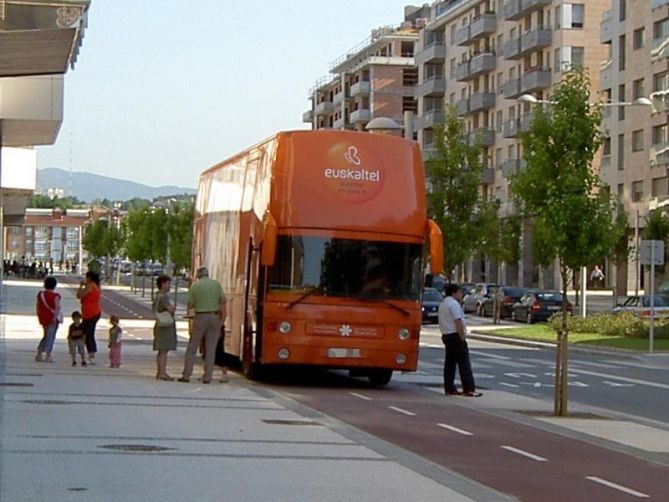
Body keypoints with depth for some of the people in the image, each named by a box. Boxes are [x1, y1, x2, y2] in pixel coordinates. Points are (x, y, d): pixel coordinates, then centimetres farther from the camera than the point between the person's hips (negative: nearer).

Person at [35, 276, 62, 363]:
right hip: (52, 317, -6)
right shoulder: (55, 295, -10)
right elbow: (57, 307, -19)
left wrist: (39, 315, 19)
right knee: (51, 336, -1)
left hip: (43, 318, 6)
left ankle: (39, 354, 14)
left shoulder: (40, 294, 7)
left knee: (46, 335, 19)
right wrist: (55, 316, -18)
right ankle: (48, 355, -4)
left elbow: (37, 305, 12)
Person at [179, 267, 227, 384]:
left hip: (200, 317, -1)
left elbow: (190, 306, -1)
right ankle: (207, 377, 2)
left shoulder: (195, 286, -1)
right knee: (210, 349, 4)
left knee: (192, 348, 7)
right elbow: (223, 301, -1)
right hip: (214, 317, 1)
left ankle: (186, 375, 5)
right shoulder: (216, 284, 2)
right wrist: (221, 321, 9)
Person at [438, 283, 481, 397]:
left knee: (449, 363, 10)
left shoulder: (442, 304, 18)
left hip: (446, 335, 10)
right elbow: (458, 322, -20)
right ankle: (469, 389, -13)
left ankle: (449, 389, 10)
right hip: (455, 336, -10)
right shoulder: (454, 304, -13)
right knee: (464, 363, -9)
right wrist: (462, 336, -16)